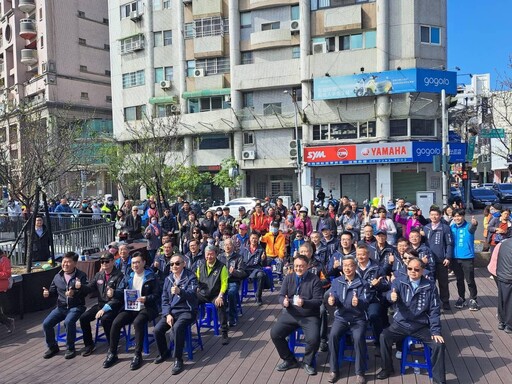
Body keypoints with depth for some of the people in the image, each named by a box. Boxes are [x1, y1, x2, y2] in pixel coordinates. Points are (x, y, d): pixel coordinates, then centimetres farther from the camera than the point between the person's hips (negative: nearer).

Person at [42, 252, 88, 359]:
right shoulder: (57, 277, 9)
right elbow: (53, 291, 21)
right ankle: (52, 347, 12)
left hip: (76, 307, -5)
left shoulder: (81, 276, -5)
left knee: (69, 321, -32)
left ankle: (70, 348, -10)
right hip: (61, 307, 5)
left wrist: (74, 293, -30)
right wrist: (47, 293, -3)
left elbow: (86, 292, -11)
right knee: (46, 323, -12)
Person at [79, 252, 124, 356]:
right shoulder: (99, 275, 10)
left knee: (105, 319, -31)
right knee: (83, 318, -9)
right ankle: (89, 345, 10)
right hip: (100, 304, 7)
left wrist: (105, 309, -24)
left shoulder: (119, 276, -11)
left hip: (114, 306, -7)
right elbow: (89, 288, 6)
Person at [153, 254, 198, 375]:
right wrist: (167, 314, -7)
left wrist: (180, 291, -44)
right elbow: (164, 299, 9)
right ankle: (163, 352, 13)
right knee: (157, 329, -16)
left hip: (186, 311, -5)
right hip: (171, 311, 5)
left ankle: (178, 360, -17)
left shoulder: (190, 277, -8)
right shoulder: (168, 279, 9)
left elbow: (191, 294, -23)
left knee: (177, 328, -33)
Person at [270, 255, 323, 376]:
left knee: (313, 339, -26)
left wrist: (304, 303, -27)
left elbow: (319, 300, -10)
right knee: (274, 333, -13)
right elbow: (281, 295, 6)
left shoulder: (314, 279, -6)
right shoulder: (288, 278, 6)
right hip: (290, 314, 4)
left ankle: (308, 362, 7)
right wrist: (284, 301, -19)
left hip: (310, 316, -3)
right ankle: (289, 360, 12)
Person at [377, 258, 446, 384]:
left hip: (422, 326, 0)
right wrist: (392, 296, -48)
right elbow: (390, 293, -22)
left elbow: (434, 310, -1)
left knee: (439, 344, -20)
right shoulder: (399, 282, -2)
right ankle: (387, 368, 3)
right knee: (384, 336, -23)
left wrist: (436, 331, -9)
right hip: (401, 324, 0)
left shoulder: (430, 286, -1)